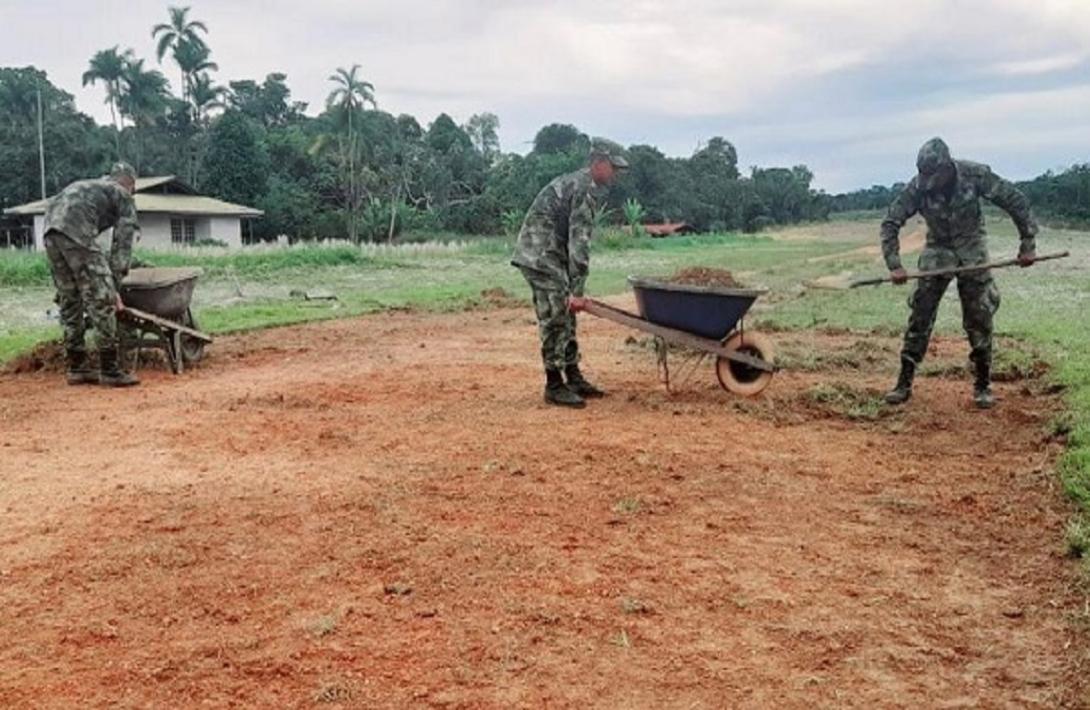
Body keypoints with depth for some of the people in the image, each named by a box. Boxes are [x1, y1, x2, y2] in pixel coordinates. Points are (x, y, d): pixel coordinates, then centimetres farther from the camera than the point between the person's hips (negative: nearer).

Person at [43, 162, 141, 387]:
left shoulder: (89, 187, 37)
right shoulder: (123, 197, 16)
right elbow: (122, 244, 8)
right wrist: (114, 286, 8)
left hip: (51, 232, 8)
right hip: (76, 232, -7)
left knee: (69, 301, 14)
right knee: (101, 300, -4)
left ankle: (77, 368, 19)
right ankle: (111, 371, -4)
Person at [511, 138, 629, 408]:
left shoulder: (574, 182, 19)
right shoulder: (586, 189, -14)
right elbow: (579, 241, -20)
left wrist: (574, 289, 23)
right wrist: (577, 290, -20)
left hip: (548, 255, 11)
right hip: (541, 256, -11)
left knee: (566, 317, 13)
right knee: (555, 320, -8)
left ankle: (573, 378, 18)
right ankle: (554, 386, -2)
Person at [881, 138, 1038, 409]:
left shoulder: (975, 175, -21)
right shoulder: (917, 187, -20)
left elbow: (1015, 201, -11)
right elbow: (891, 223, -16)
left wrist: (1028, 243, -10)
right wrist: (894, 265, -26)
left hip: (971, 250, 0)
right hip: (937, 249, 1)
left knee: (979, 318, -1)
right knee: (920, 315, -4)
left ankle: (983, 386, 10)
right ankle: (904, 384, 1)